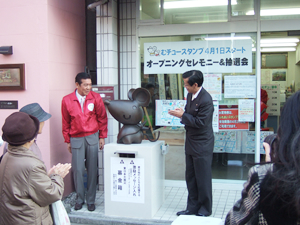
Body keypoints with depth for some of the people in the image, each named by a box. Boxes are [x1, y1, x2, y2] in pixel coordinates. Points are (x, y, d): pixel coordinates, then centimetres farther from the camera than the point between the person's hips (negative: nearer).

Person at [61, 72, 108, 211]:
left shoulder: (95, 98, -4)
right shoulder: (67, 100, -4)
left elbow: (102, 118, 4)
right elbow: (66, 122, 4)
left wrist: (102, 137, 3)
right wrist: (67, 141, 7)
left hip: (92, 138, 0)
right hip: (76, 139, 0)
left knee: (92, 170, 5)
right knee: (78, 170, 3)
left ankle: (91, 200, 18)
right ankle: (80, 199, 21)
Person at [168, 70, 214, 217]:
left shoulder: (206, 100, -22)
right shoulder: (190, 95, 6)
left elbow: (200, 122, -23)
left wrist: (182, 115, -18)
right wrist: (181, 113, -3)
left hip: (202, 144, -9)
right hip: (191, 142, 9)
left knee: (203, 178, 4)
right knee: (190, 177, 16)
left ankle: (205, 209, 21)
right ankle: (192, 207, 29)